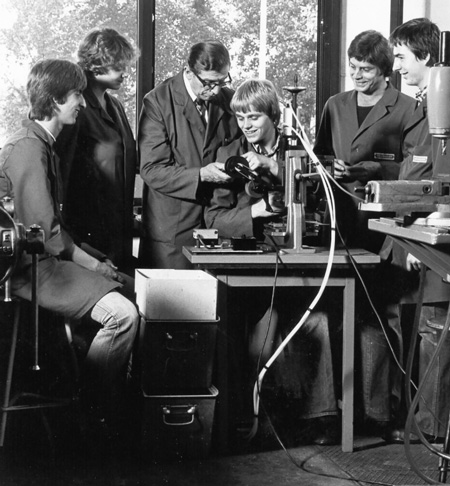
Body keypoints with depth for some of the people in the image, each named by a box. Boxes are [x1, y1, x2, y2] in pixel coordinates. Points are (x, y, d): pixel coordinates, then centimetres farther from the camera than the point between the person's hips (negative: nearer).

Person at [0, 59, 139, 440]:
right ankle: (95, 409, -3)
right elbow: (44, 233, -22)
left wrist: (92, 262, 8)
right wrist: (88, 262, -10)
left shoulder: (45, 145, 16)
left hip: (48, 257, 10)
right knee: (123, 314, -21)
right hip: (31, 267, -10)